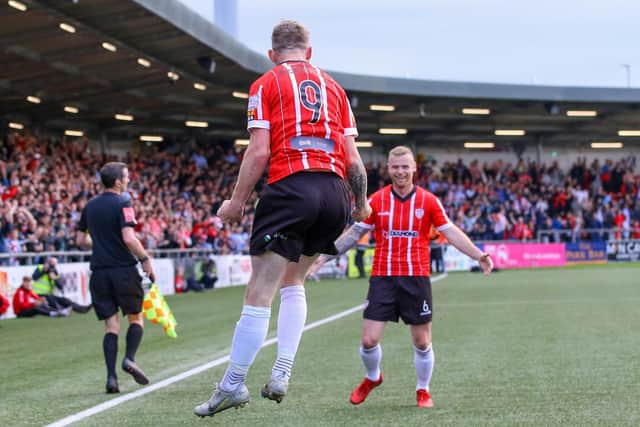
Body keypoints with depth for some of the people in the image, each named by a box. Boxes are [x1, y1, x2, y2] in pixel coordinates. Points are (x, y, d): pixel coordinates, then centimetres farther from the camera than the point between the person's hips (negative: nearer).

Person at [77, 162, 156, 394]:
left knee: (111, 326, 6)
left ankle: (111, 377, -5)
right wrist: (145, 260, -9)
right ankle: (129, 358, -9)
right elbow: (129, 238, -20)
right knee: (136, 318, 13)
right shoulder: (122, 204, -9)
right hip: (123, 270, -5)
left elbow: (81, 239, 17)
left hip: (99, 272, 5)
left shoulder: (90, 206, 11)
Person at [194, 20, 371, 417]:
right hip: (335, 192, 5)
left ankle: (233, 385, 0)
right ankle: (282, 373, 10)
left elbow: (258, 152, -4)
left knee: (259, 294, -3)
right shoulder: (332, 86, 19)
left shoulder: (266, 85, 6)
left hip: (290, 187, -5)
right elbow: (352, 157, 13)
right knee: (294, 283, 20)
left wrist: (237, 202, 4)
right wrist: (362, 203, 25)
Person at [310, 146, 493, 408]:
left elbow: (451, 232, 0)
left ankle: (423, 391, 24)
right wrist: (323, 257, 5)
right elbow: (354, 233, 9)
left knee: (422, 342, 2)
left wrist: (479, 255, -11)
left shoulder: (428, 200, 1)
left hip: (416, 279, 0)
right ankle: (372, 378, 25)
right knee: (369, 340, -5)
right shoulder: (376, 200, 3)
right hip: (382, 278, 0)